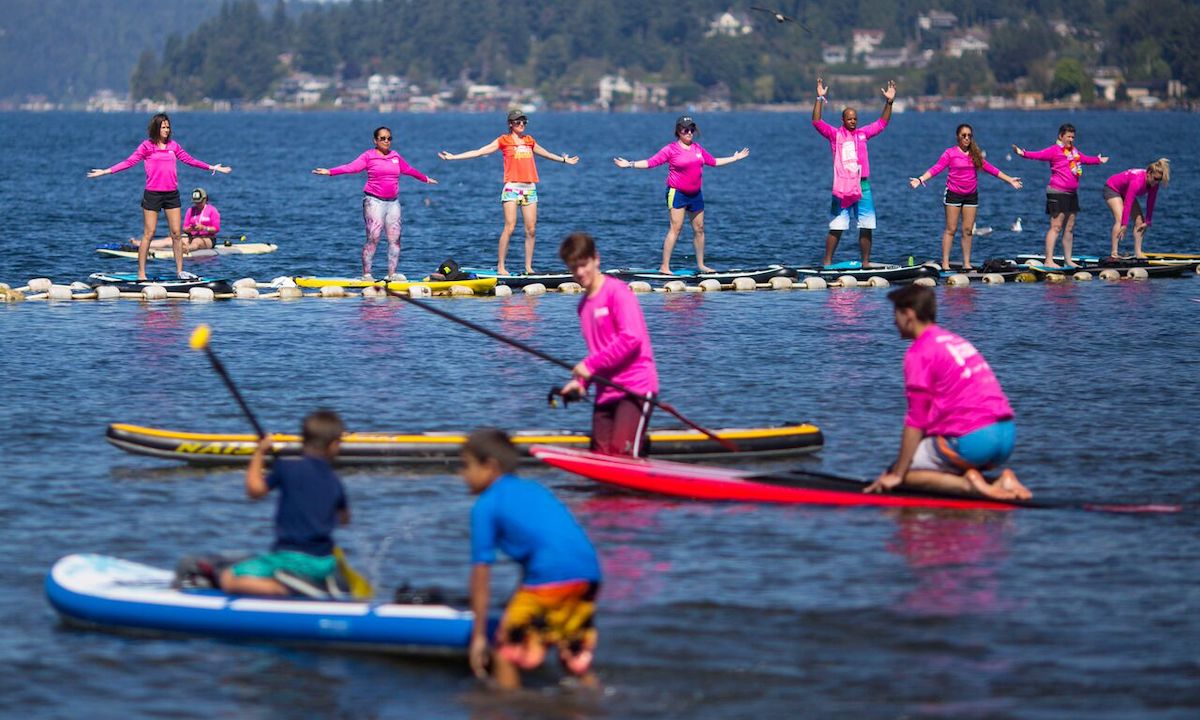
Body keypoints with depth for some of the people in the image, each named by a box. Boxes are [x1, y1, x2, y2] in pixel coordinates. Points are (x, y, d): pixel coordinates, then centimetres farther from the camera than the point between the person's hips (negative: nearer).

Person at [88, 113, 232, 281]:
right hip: (153, 193, -4)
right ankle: (141, 273, 2)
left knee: (177, 233, 2)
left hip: (171, 193, 4)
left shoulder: (173, 146, 10)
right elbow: (129, 162, -3)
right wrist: (106, 171, -10)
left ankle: (180, 271, 9)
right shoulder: (147, 146, -1)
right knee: (148, 234, -3)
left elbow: (189, 160, 20)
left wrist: (211, 167, 24)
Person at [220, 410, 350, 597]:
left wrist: (259, 454, 9)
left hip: (292, 557, -6)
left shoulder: (288, 469, -9)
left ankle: (284, 589, -26)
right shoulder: (335, 483, 7)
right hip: (325, 563, 6)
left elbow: (255, 490, -1)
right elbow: (344, 518, 24)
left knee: (229, 579, -9)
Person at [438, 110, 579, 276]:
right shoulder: (504, 141, 2)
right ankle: (500, 266, -8)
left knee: (531, 229, 1)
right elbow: (480, 152, 0)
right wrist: (453, 157, -5)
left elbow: (545, 153, 35)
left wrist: (564, 160, 47)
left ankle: (528, 267, 7)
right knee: (509, 227, -12)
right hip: (512, 187, -5)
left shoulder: (529, 141, 16)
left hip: (529, 188, 5)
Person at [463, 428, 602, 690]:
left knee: (506, 651, 5)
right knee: (577, 656, 21)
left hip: (549, 578, -7)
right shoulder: (535, 490, 28)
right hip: (589, 574, 7)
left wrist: (479, 636, 5)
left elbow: (481, 574, 3)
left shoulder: (485, 506, 7)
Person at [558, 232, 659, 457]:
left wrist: (590, 365, -15)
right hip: (605, 392, 8)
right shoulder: (584, 304, 18)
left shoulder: (616, 291, -7)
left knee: (622, 454, -19)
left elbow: (631, 338, -18)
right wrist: (582, 381, 4)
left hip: (635, 387, -8)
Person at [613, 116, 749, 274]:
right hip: (677, 193, -6)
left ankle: (700, 264, 21)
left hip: (695, 194, 6)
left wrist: (735, 158, 31)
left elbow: (713, 161, 25)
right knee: (675, 228, -13)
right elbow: (650, 162, -7)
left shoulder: (697, 148, 11)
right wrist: (630, 164, -17)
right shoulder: (671, 149, -5)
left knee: (699, 228, 9)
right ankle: (664, 266, -14)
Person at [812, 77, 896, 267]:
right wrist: (820, 98, -15)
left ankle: (866, 262, 11)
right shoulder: (835, 134, 1)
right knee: (836, 228, -1)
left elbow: (882, 123, 15)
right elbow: (817, 122, -8)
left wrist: (889, 102, 5)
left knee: (866, 228, 4)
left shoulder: (863, 133, 11)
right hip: (842, 187, -3)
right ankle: (827, 262, 4)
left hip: (862, 186, 3)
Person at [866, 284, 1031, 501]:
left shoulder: (919, 353, -4)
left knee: (896, 474, 0)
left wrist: (897, 474, -5)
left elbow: (916, 420, -8)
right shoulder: (956, 341, 23)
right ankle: (1001, 481, 4)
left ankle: (967, 484, -17)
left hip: (971, 440, -8)